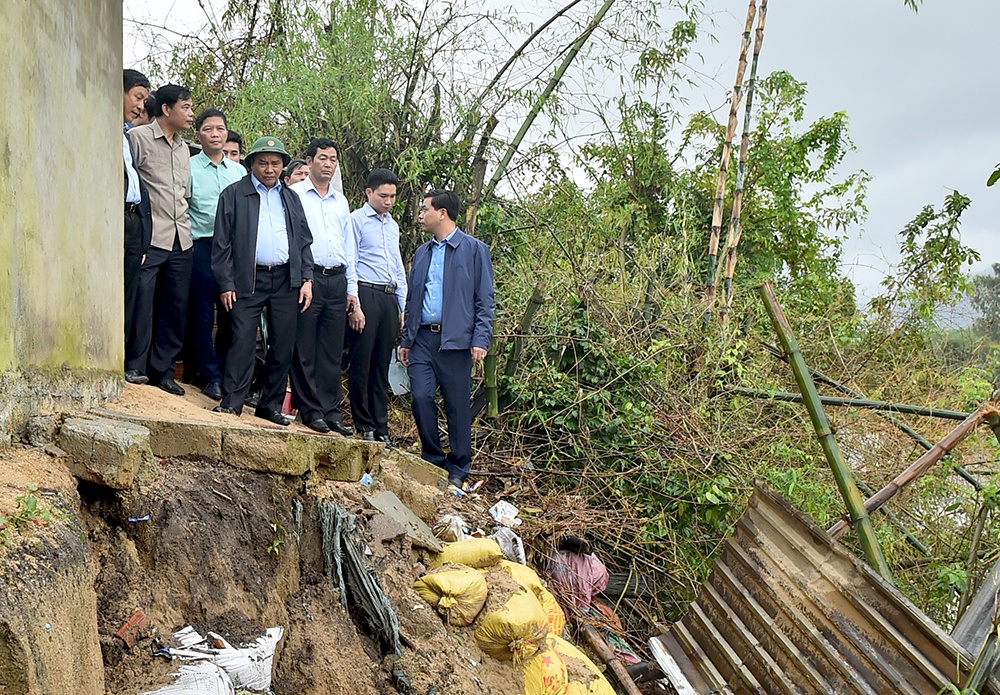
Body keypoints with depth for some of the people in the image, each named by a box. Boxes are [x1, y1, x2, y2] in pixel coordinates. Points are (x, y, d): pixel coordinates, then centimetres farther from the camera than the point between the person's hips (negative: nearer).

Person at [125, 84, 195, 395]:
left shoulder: (183, 148, 21)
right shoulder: (138, 137, -1)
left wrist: (184, 225, 17)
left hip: (181, 240, 7)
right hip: (150, 237, -7)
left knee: (176, 306, 7)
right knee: (142, 301, -8)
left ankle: (162, 369, 16)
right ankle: (134, 366, 5)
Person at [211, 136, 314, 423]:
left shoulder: (291, 198, 18)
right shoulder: (234, 194, 6)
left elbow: (304, 241, 17)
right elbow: (222, 243, 1)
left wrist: (306, 278, 6)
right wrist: (226, 284, -7)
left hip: (286, 281, 4)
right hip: (248, 279, -3)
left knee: (283, 345, 3)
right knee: (243, 340, -10)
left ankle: (271, 405, 13)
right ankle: (232, 401, -4)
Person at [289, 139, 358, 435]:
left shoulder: (341, 201, 20)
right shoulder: (294, 194, 4)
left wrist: (352, 291, 16)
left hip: (336, 281, 5)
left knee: (332, 351, 5)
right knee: (305, 349, -2)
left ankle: (331, 411, 9)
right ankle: (311, 410, 5)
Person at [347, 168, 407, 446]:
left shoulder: (393, 225, 20)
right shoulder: (356, 220, 0)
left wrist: (404, 306, 18)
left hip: (389, 298, 6)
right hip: (366, 294, -6)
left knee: (382, 365, 8)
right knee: (362, 362, -3)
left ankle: (381, 427, 13)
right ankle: (363, 425, 5)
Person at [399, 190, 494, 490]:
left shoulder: (474, 249, 1)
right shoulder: (422, 252, 18)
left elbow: (484, 300, -3)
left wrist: (480, 339, -12)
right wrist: (406, 339, 16)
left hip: (455, 339, -5)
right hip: (422, 338, 5)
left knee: (457, 406, 1)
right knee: (421, 398, -4)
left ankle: (457, 470, 13)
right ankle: (432, 459, 15)